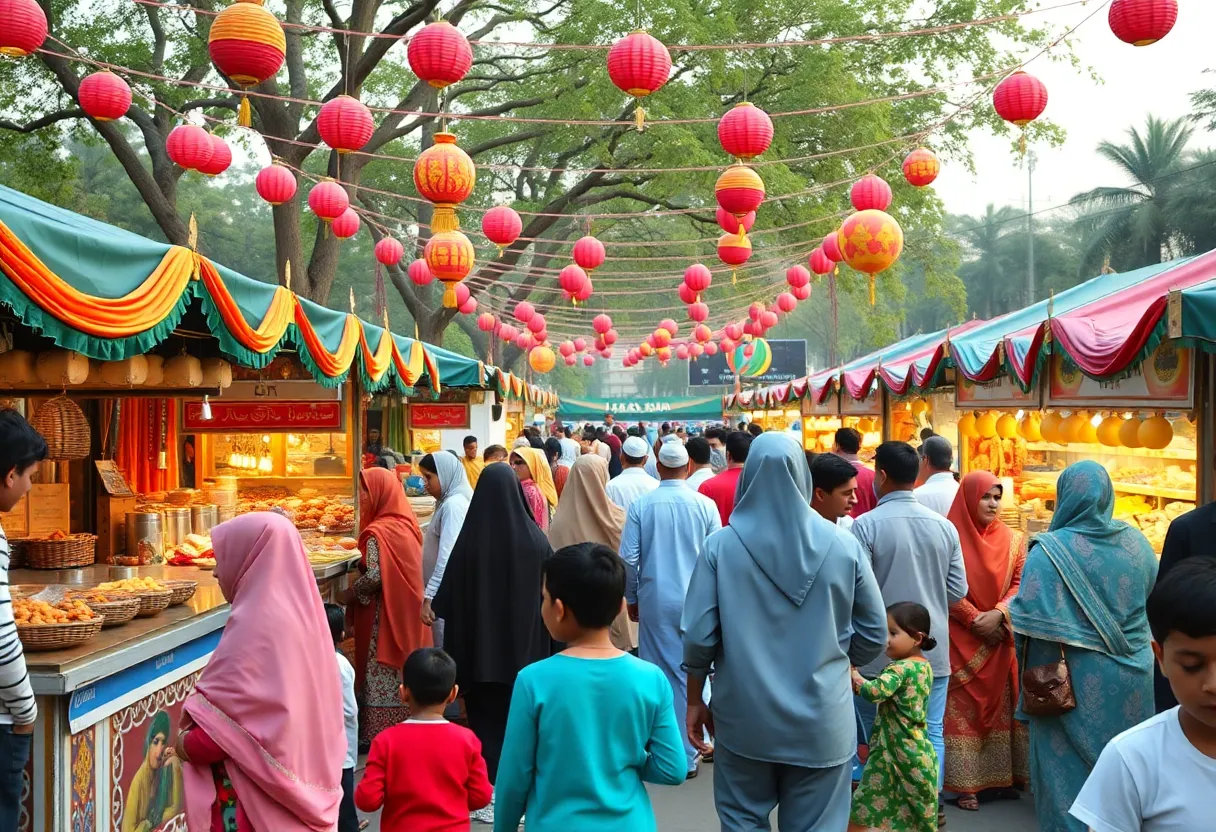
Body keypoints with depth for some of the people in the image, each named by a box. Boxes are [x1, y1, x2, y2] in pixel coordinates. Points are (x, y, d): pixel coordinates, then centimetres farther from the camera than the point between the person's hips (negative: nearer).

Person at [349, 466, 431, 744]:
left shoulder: (378, 532, -19)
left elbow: (374, 576, -23)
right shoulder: (405, 525, 7)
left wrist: (349, 594, -8)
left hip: (384, 615, -8)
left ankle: (379, 735, 8)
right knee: (404, 669, 16)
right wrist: (363, 562, 14)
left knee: (381, 676, 1)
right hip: (408, 611, 8)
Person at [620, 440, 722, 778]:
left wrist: (632, 598, 10)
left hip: (654, 601, 1)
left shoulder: (641, 505, -6)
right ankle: (686, 754, 14)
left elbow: (629, 558, -4)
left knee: (656, 674, 11)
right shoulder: (705, 505, -7)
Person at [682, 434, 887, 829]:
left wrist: (695, 700, 8)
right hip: (821, 721, 1)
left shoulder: (721, 545, -9)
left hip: (744, 718, 0)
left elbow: (698, 635, -7)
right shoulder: (843, 545, -7)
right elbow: (874, 634, 1)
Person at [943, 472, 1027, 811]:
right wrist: (976, 620, -14)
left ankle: (1002, 776, 18)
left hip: (1001, 637, 4)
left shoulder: (1012, 540, 5)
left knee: (1001, 706, 8)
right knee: (962, 709, 0)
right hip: (961, 640, -4)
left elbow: (1020, 584, 2)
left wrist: (998, 614, -13)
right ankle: (966, 784, 4)